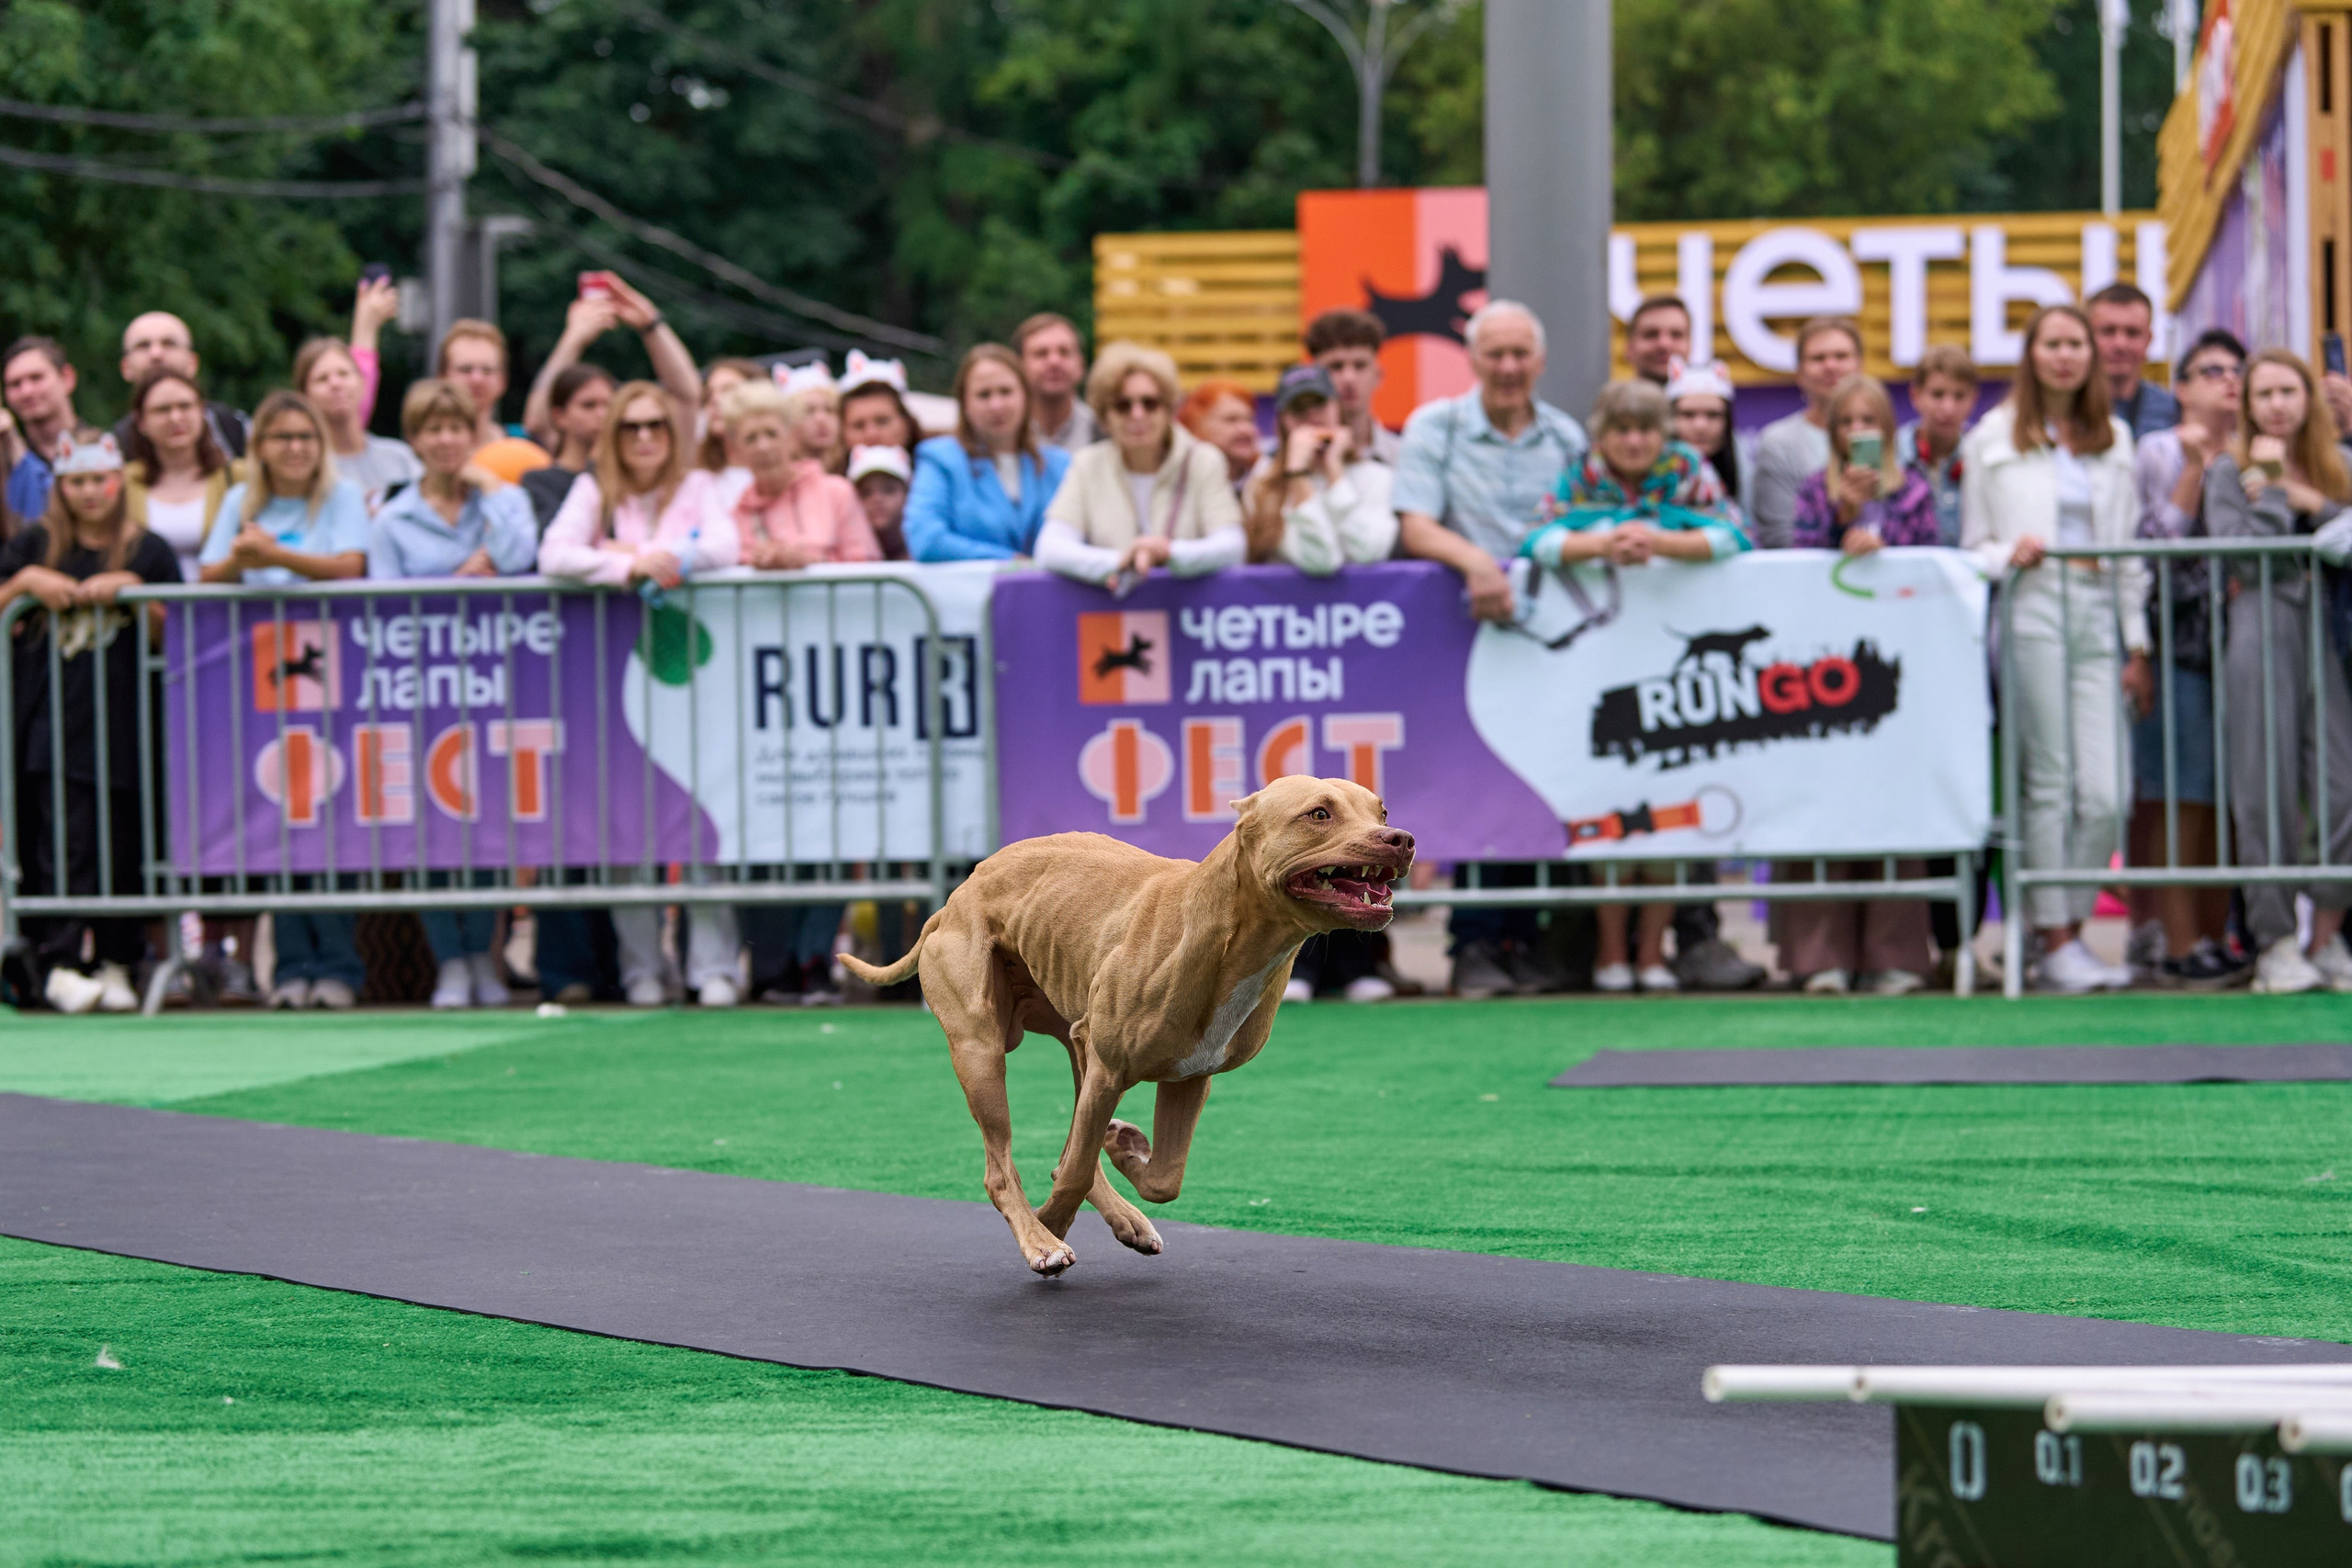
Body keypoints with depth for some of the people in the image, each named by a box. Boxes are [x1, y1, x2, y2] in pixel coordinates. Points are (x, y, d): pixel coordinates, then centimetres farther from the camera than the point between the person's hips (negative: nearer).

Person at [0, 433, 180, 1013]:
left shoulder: (148, 552, 8)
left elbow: (173, 637, 6)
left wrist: (134, 594, -9)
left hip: (122, 720, 1)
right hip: (51, 720, -1)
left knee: (123, 845, 2)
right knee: (63, 840, -11)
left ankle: (116, 963, 12)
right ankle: (58, 964, -16)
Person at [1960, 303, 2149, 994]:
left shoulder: (2115, 440, 17)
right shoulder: (1994, 438, 7)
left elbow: (2129, 548, 19)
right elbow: (1973, 544, 8)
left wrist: (2137, 644, 14)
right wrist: (2008, 557, -14)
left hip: (2097, 612, 4)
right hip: (2031, 615, -3)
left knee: (2106, 794, -6)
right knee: (2049, 784, -7)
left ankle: (2070, 930, 6)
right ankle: (2055, 944, -3)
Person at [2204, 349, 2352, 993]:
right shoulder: (2229, 471, 5)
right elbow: (2239, 554, -7)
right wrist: (2273, 488, -5)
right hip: (2259, 632, -3)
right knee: (2266, 790, -4)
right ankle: (2274, 941, 2)